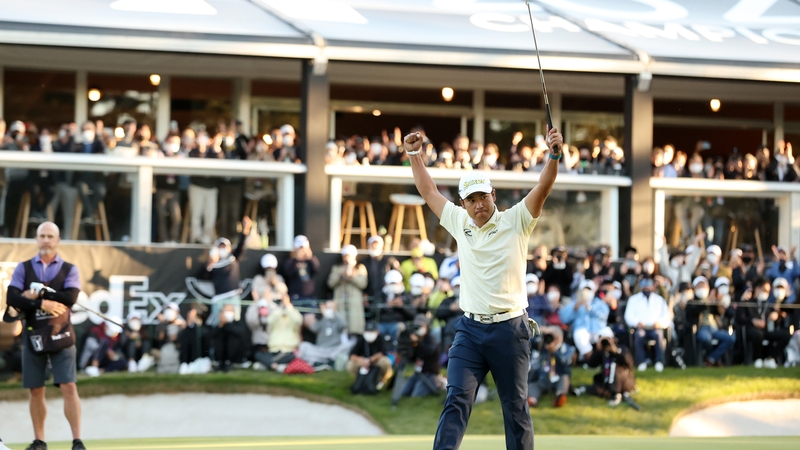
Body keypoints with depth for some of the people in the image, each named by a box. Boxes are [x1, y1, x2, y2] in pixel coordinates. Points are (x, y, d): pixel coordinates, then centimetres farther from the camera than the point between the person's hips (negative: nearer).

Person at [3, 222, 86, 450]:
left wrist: (38, 293, -13)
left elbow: (70, 297, -15)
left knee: (69, 388, -8)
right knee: (36, 392, 7)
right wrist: (42, 304, -18)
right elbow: (12, 298, -8)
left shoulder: (69, 269, 4)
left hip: (60, 337, -2)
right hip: (33, 337, 2)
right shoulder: (24, 268, 7)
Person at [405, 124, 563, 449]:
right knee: (456, 401, -9)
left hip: (509, 329, -3)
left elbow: (543, 188, -14)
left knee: (516, 407, 5)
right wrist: (414, 154, 15)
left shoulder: (515, 221, -1)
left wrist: (554, 155, -29)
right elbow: (428, 191, 19)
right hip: (470, 328, 3)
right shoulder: (459, 223, 10)